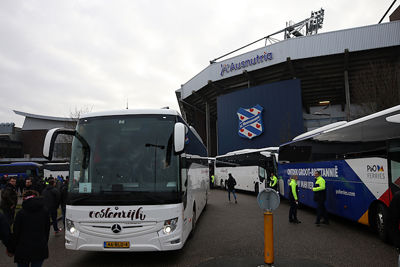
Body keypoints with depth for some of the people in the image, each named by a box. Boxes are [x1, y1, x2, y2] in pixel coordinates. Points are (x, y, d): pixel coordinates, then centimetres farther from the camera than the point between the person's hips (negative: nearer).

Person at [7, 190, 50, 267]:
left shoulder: (21, 213, -9)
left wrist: (11, 250, 8)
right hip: (40, 249, 2)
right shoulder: (44, 211, 0)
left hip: (24, 250, -2)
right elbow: (47, 230, 8)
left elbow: (15, 234, -5)